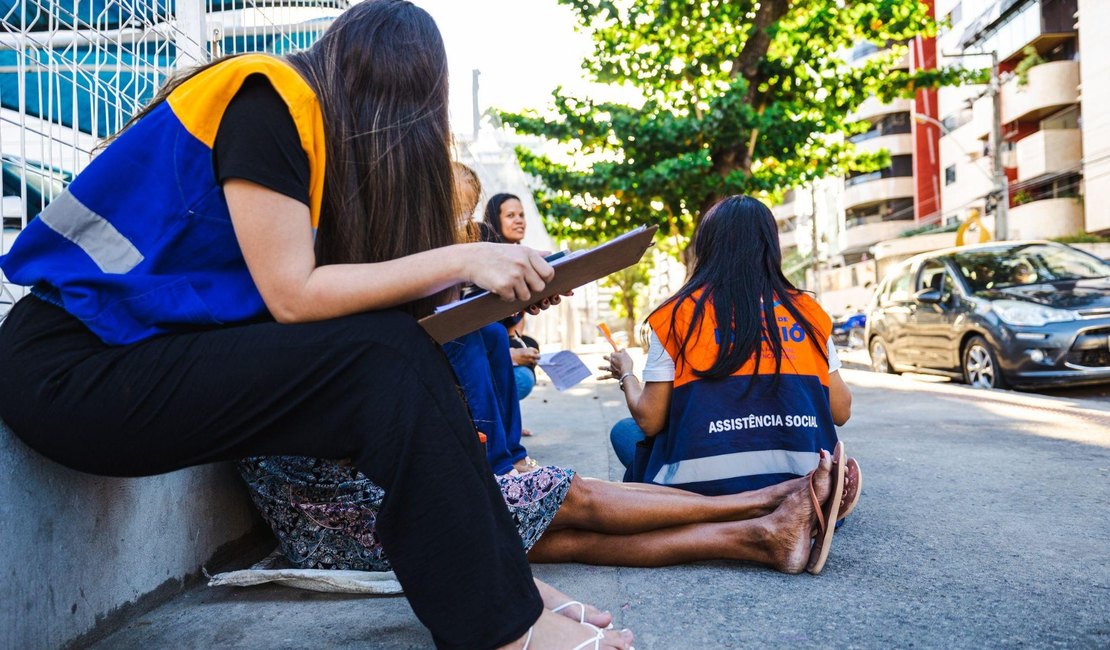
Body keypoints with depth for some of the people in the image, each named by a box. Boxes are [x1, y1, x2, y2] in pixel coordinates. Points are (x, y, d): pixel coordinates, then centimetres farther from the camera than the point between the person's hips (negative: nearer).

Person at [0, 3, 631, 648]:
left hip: (155, 349, 8)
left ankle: (503, 577, -5)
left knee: (398, 352, -6)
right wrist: (460, 260, -18)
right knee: (388, 359, -21)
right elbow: (291, 295, -20)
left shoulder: (312, 118, 11)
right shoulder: (266, 99, -14)